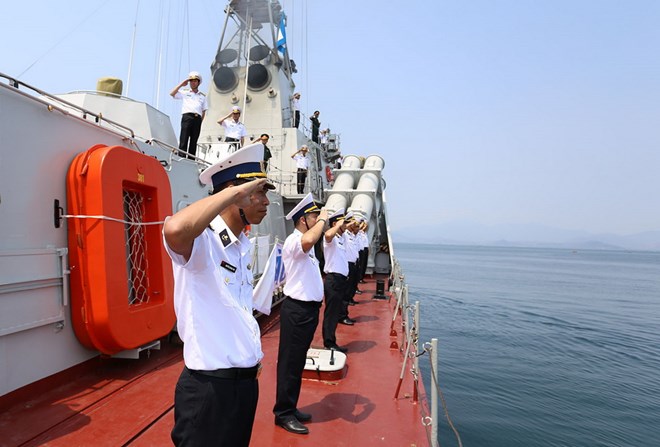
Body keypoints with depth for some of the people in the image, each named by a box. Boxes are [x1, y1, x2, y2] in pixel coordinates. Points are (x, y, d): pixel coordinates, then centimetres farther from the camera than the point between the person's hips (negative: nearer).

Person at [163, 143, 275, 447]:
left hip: (246, 379, 9)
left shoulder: (244, 247, 8)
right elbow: (175, 229, -43)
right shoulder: (203, 240, -19)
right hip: (209, 385, -8)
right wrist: (235, 191, -32)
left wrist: (252, 353, 16)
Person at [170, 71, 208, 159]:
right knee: (184, 140, -12)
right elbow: (172, 94, 5)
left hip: (197, 119, 3)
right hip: (187, 117, -2)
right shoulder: (184, 93, 17)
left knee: (194, 142, 1)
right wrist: (181, 84, 8)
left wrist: (200, 122, 8)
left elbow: (204, 111, 19)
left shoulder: (202, 96, 22)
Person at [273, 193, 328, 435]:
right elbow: (309, 240, -40)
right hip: (296, 310, -10)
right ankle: (283, 413, 14)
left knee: (298, 362, 17)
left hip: (308, 308, 10)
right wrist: (323, 219, -25)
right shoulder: (293, 241, -17)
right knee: (290, 362, 1)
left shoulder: (304, 243, 16)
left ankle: (290, 408, 30)